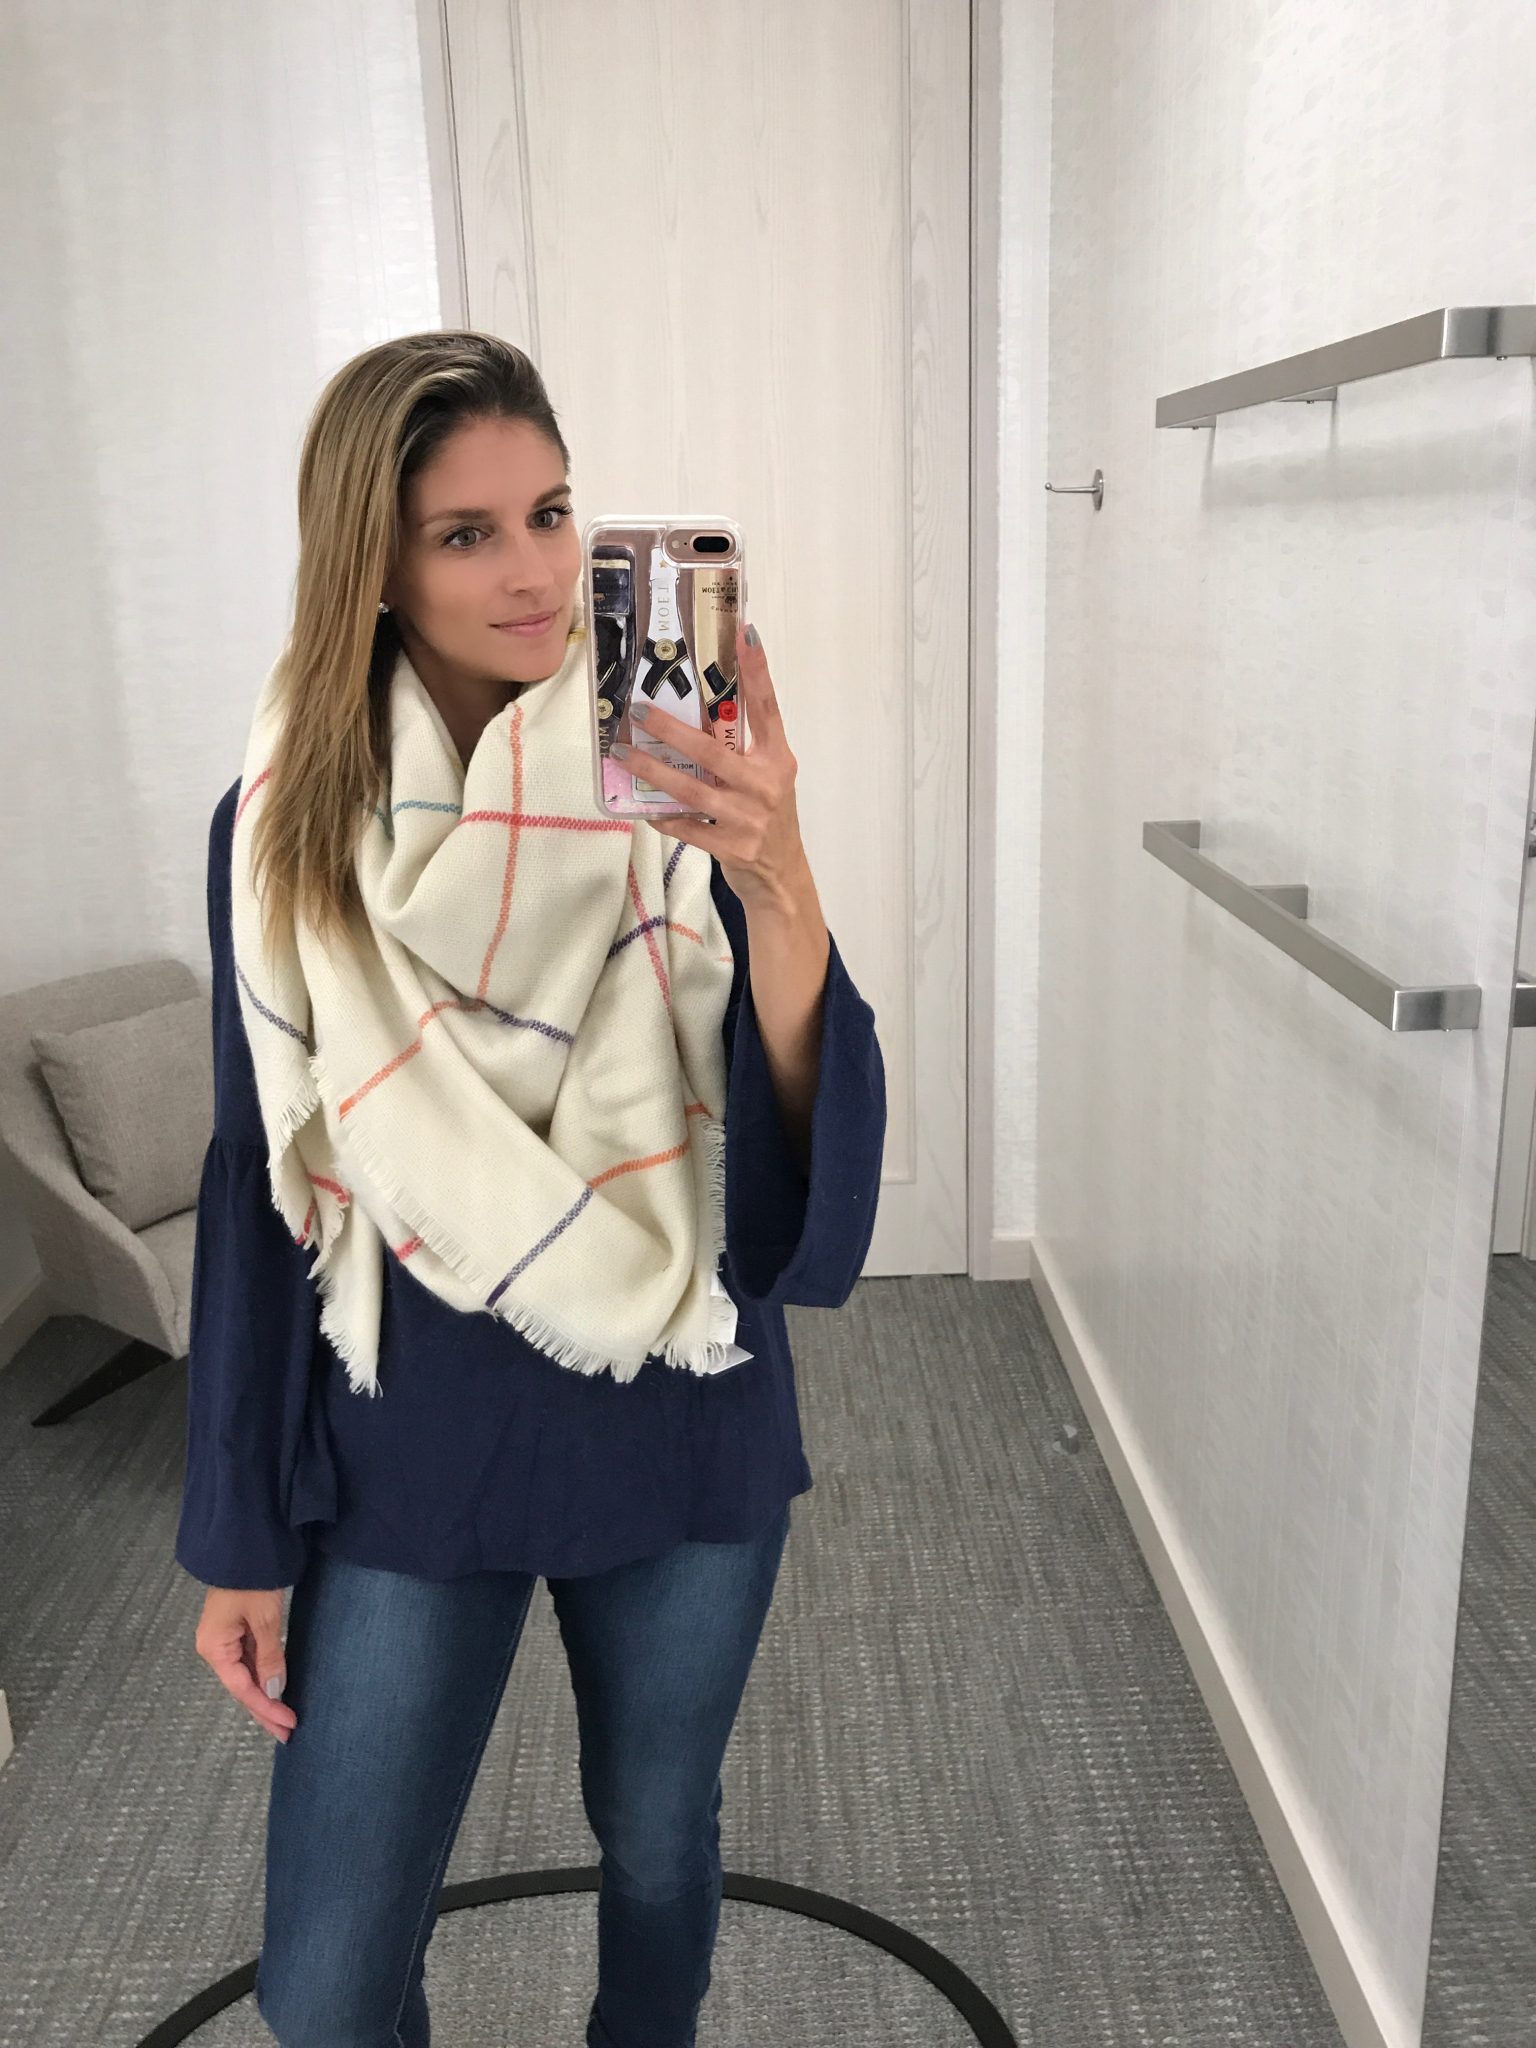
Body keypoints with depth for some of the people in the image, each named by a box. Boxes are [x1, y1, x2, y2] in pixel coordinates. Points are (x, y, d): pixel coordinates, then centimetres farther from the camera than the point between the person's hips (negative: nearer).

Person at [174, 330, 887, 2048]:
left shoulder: (680, 791, -11)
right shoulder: (286, 824, -8)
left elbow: (810, 1164, -19)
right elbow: (261, 1188, -2)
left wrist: (779, 889, -37)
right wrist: (241, 1534, 3)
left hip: (685, 1442, 0)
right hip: (409, 1458, 1)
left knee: (659, 1844, 22)